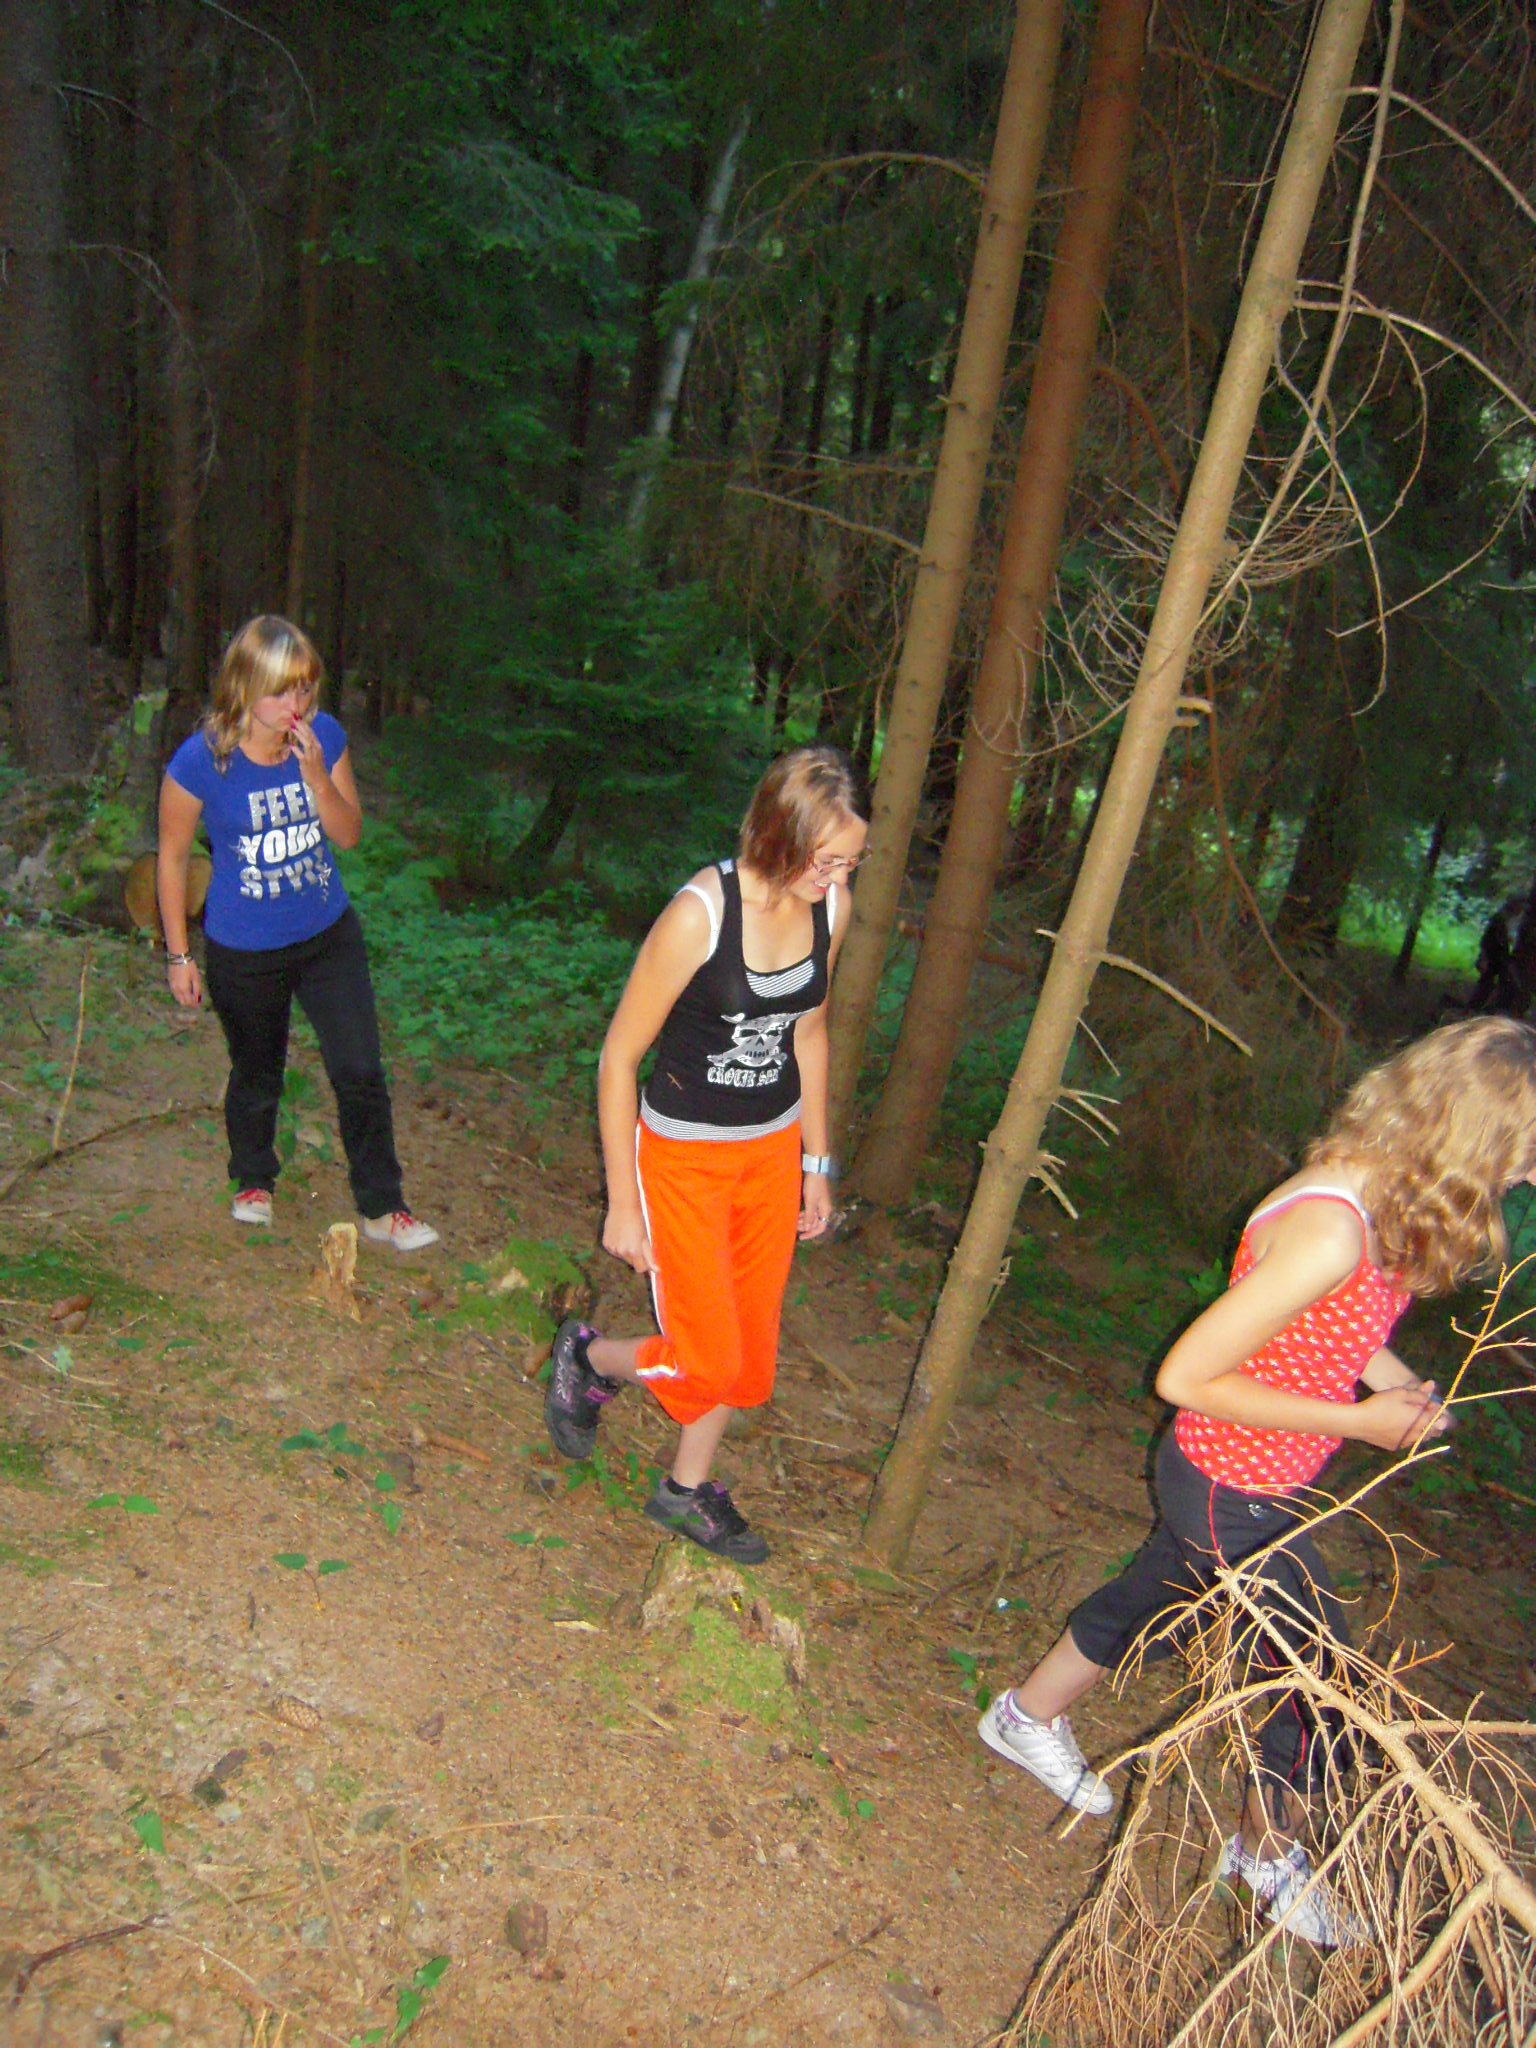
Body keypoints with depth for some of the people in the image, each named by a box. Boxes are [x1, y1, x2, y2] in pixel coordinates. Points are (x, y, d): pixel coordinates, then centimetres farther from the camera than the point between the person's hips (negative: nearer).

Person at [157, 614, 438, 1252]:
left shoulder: (325, 737, -11)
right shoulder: (200, 761, -20)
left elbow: (349, 834, -5)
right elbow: (172, 857, -7)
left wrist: (316, 776, -24)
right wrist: (179, 955, -2)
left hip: (328, 934, 2)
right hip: (244, 952, -2)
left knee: (360, 1072, 1)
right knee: (257, 1077, 17)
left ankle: (381, 1209, 17)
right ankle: (253, 1180, 47)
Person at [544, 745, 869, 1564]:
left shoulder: (831, 907, -6)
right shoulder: (700, 913, -25)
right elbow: (619, 1058, -17)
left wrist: (815, 1163, 14)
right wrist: (622, 1206, -13)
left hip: (775, 1149, 6)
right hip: (682, 1153, -6)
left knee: (749, 1342, 14)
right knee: (706, 1360, -3)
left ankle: (686, 1490, 38)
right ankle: (587, 1356, 29)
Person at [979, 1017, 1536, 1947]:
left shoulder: (1376, 1197, -7)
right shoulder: (1330, 1232, -35)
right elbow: (1187, 1376, -30)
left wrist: (1402, 1384, -4)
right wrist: (1359, 1422, -22)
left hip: (1246, 1480, 9)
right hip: (1236, 1494, -9)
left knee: (1154, 1598, 27)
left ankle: (1029, 1718, 52)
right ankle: (1269, 1858, 39)